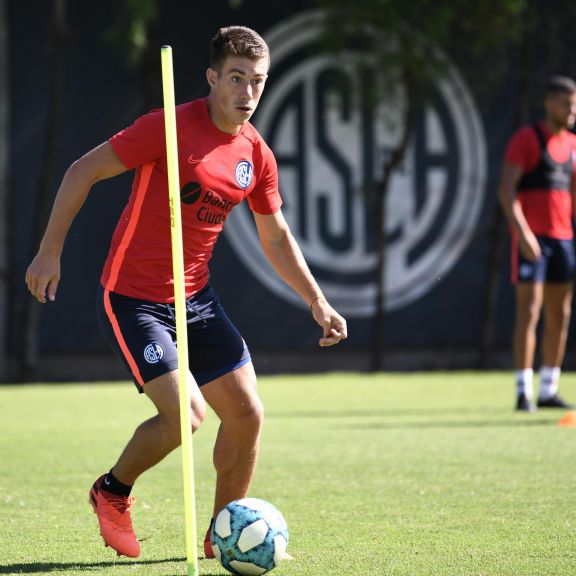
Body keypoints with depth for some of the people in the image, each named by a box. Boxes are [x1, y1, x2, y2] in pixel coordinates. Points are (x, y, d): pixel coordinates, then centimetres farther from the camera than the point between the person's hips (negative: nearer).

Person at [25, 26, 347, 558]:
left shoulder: (256, 155, 3)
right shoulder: (171, 128, -17)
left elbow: (276, 239, 16)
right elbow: (83, 171, -12)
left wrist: (317, 302, 10)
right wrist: (50, 251, -14)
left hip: (197, 299, 7)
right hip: (133, 300, -7)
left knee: (246, 414, 1)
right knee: (185, 414, -18)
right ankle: (113, 491, 10)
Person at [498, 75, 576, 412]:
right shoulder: (526, 139, -7)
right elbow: (506, 190, -14)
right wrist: (523, 232, -23)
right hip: (531, 238, -7)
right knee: (529, 311, -10)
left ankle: (549, 391, 13)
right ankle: (524, 392, -9)